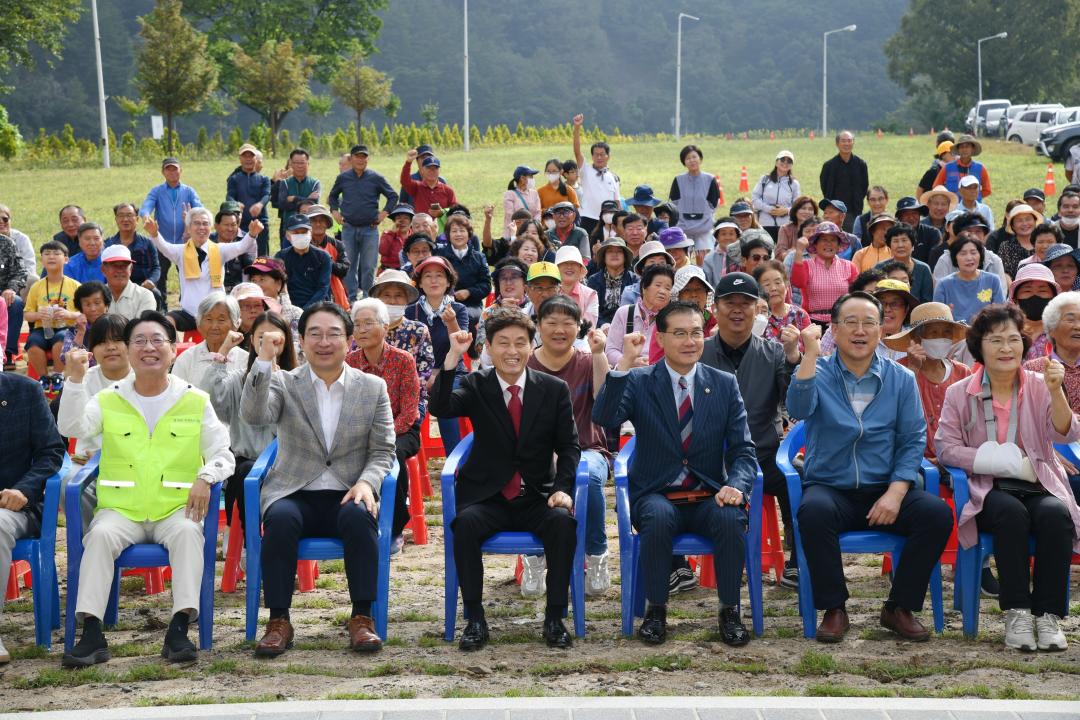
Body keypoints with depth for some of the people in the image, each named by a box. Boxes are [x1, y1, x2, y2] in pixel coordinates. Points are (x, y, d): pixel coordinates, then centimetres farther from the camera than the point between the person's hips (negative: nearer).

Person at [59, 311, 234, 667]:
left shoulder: (196, 401, 10)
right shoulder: (108, 400, 12)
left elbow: (223, 455, 6)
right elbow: (71, 428, -6)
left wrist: (206, 477, -16)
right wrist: (76, 379, -18)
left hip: (176, 508, -1)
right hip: (120, 509, 1)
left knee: (188, 532, -32)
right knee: (101, 534, -30)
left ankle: (179, 630, -36)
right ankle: (91, 634, -32)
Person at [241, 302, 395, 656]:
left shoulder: (373, 387, 9)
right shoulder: (283, 383, 7)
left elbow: (383, 451, 6)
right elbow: (253, 415, -14)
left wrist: (367, 482, -14)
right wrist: (264, 361, -24)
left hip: (347, 496, 0)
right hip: (295, 495, 0)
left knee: (359, 516, -33)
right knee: (281, 518, -33)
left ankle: (362, 617, -25)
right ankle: (278, 621, -25)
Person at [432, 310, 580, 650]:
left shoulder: (554, 389, 6)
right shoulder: (476, 386, 3)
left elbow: (569, 446, 5)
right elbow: (440, 408, -16)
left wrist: (563, 488, -12)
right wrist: (452, 358, -27)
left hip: (537, 497, 1)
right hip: (487, 497, -1)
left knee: (563, 521, -30)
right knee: (466, 521, -32)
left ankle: (554, 619, -18)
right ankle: (474, 619, -20)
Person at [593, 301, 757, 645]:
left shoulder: (725, 385, 8)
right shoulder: (639, 382, 3)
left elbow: (743, 450, 3)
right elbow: (604, 419, -16)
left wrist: (735, 485, -18)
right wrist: (624, 363, -22)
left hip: (708, 498, 1)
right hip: (657, 497, -1)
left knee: (731, 518, -31)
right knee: (658, 517, -35)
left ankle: (730, 611, -12)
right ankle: (655, 610, -14)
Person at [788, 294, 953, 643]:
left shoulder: (900, 379, 8)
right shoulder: (818, 372, 3)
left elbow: (913, 440, 3)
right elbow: (799, 409, -19)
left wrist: (895, 493, -12)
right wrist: (810, 354, -27)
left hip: (884, 490, 2)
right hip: (830, 488, -2)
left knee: (937, 512, -24)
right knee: (814, 511, -35)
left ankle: (901, 607, -7)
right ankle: (834, 609, -17)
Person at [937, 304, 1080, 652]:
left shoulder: (1038, 386, 8)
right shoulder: (959, 394, 6)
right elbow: (945, 447, -3)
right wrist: (996, 461, -14)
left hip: (1039, 485, 1)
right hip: (988, 490, -1)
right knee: (1012, 513, -34)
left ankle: (1048, 613, -23)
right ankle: (1017, 611, -27)